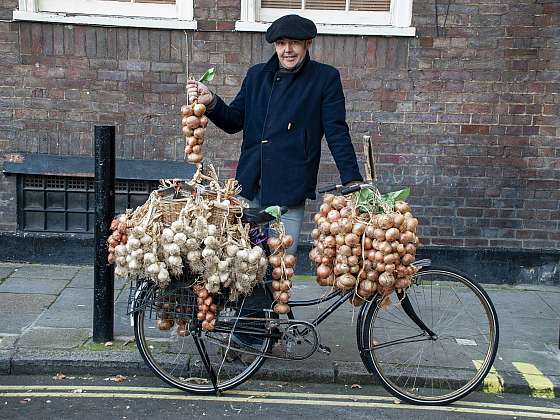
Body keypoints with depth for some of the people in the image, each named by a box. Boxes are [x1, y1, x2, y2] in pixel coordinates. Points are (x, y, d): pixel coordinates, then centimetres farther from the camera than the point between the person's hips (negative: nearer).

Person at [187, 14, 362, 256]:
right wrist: (211, 102, -5)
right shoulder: (256, 75, 12)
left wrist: (352, 181, -7)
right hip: (249, 186, 4)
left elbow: (337, 132, -1)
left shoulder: (325, 78, 1)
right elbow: (234, 122, 14)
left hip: (290, 188, -4)